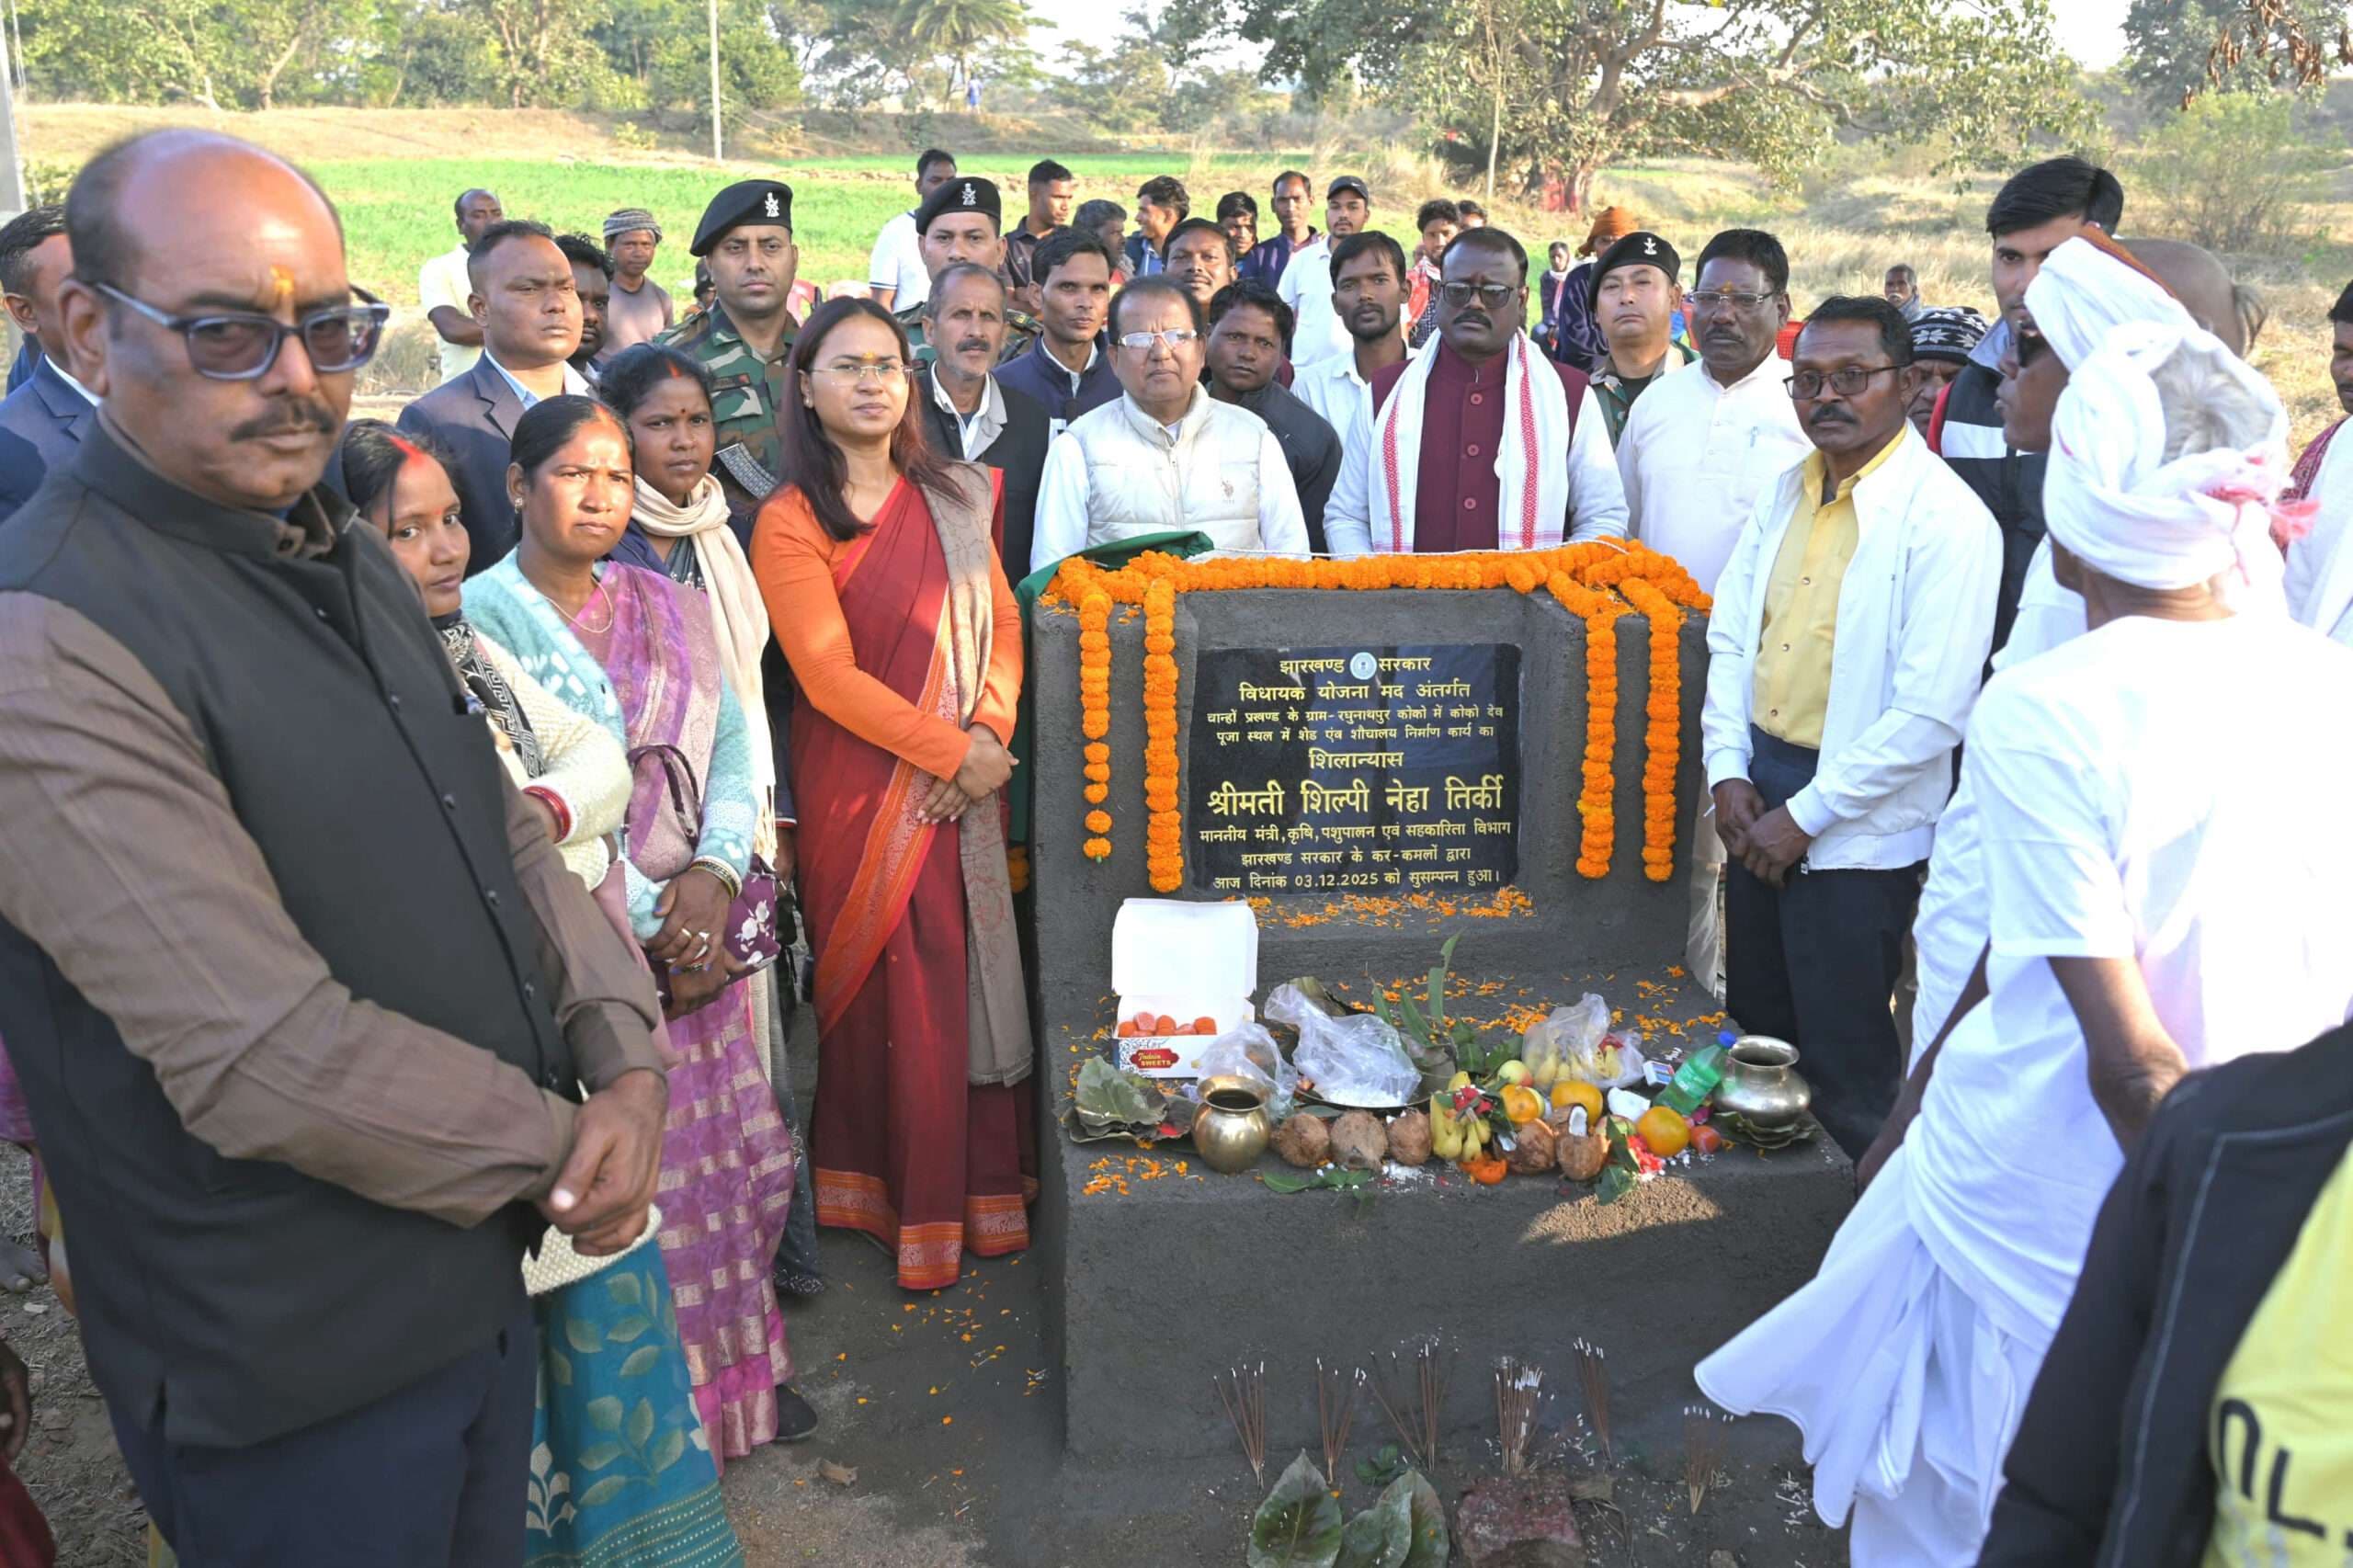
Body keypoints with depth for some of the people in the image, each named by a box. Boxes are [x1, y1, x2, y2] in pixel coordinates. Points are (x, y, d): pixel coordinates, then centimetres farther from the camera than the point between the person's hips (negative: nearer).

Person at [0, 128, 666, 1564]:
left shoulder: (352, 558, 6)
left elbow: (503, 828, 9)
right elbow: (266, 1056, -27)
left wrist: (625, 1054, -7)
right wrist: (554, 1149, -15)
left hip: (483, 1266, 8)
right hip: (298, 1377, -7)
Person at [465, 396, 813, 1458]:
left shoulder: (670, 609, 12)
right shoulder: (482, 614, -6)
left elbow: (732, 743, 7)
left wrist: (716, 869, -11)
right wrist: (643, 923, -13)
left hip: (699, 923, 5)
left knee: (727, 1153, 10)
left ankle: (735, 1369, 27)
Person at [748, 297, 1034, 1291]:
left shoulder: (955, 498, 11)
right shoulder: (791, 521, -6)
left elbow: (1001, 621, 7)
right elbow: (829, 675, -12)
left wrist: (989, 731, -9)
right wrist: (947, 751, -15)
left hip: (970, 778, 5)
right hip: (864, 788, -4)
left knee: (981, 978, 7)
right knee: (893, 994, 1)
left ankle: (983, 1189, 20)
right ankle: (909, 1209, 15)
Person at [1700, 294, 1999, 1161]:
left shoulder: (1945, 519, -16)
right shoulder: (1788, 491, 6)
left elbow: (1930, 713, -20)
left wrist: (1806, 815, -16)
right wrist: (1728, 772, -2)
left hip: (1856, 829, -7)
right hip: (1758, 796, 7)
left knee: (1845, 1061, 3)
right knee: (1756, 1032, 19)